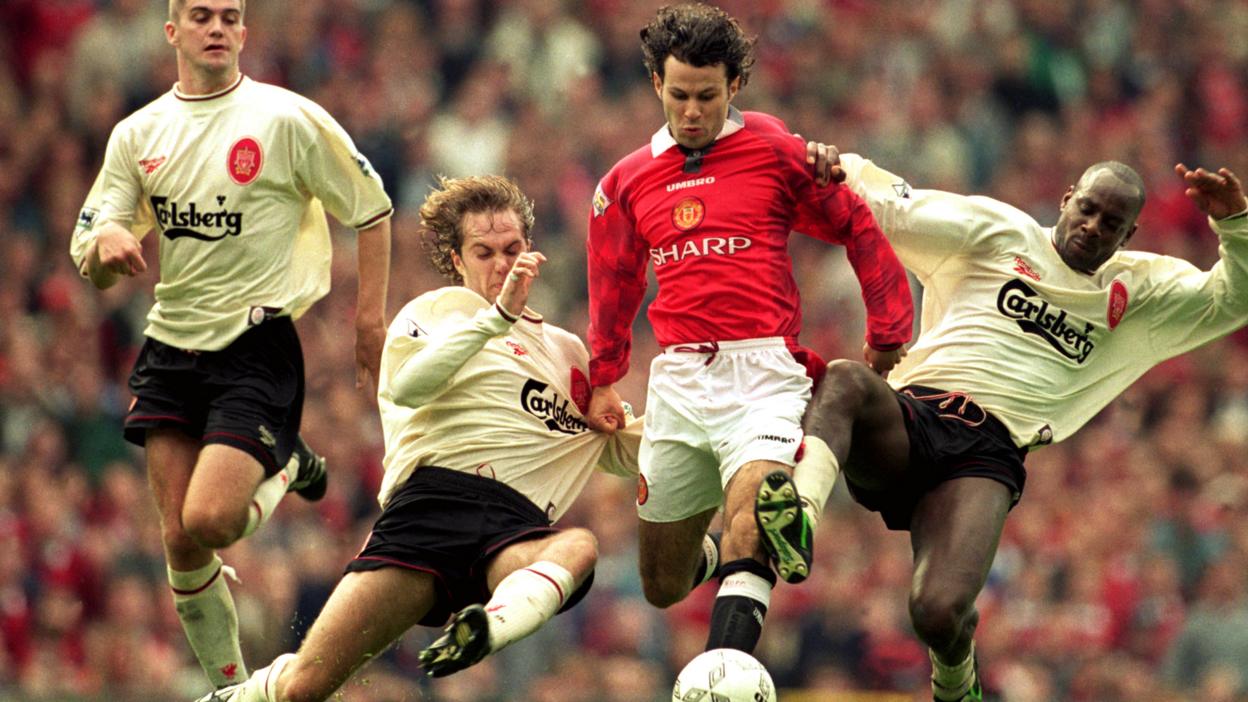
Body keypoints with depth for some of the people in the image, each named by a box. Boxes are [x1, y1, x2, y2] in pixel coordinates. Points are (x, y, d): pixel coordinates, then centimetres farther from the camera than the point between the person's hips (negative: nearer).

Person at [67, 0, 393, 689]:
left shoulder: (288, 118, -5)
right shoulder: (137, 134, 7)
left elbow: (370, 207, 4)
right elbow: (88, 260, 4)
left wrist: (370, 314, -3)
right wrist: (105, 243, -20)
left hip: (256, 348, -4)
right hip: (170, 348, 4)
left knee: (208, 521, -19)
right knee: (179, 541, 0)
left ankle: (287, 466, 13)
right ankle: (230, 684, 17)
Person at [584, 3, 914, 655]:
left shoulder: (775, 151, 2)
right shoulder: (626, 183, 13)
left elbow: (858, 230, 8)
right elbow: (615, 286, 26)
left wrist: (886, 333, 9)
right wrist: (603, 381, 26)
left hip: (762, 376, -4)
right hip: (677, 378, 4)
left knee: (749, 533, -29)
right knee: (663, 587, 11)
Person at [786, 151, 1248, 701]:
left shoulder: (1140, 290, 24)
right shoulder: (1000, 230, 17)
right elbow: (896, 211, 11)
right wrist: (840, 170, -9)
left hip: (988, 454, 1)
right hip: (909, 414, -1)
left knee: (938, 615, -21)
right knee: (844, 380, -37)